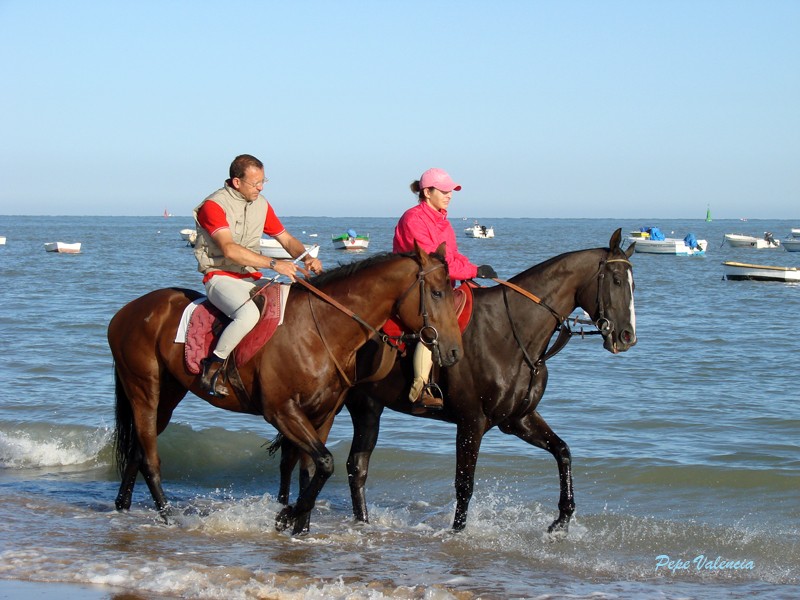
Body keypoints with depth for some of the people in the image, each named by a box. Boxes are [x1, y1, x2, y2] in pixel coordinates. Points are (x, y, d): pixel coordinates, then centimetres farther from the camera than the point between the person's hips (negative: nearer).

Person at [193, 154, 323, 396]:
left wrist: (306, 257, -6)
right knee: (249, 314, -36)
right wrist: (273, 264, -28)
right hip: (221, 277, -7)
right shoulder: (213, 205, -13)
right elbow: (230, 250, -24)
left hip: (252, 279, 7)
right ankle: (212, 367, -20)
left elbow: (286, 239, 17)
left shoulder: (261, 204, 10)